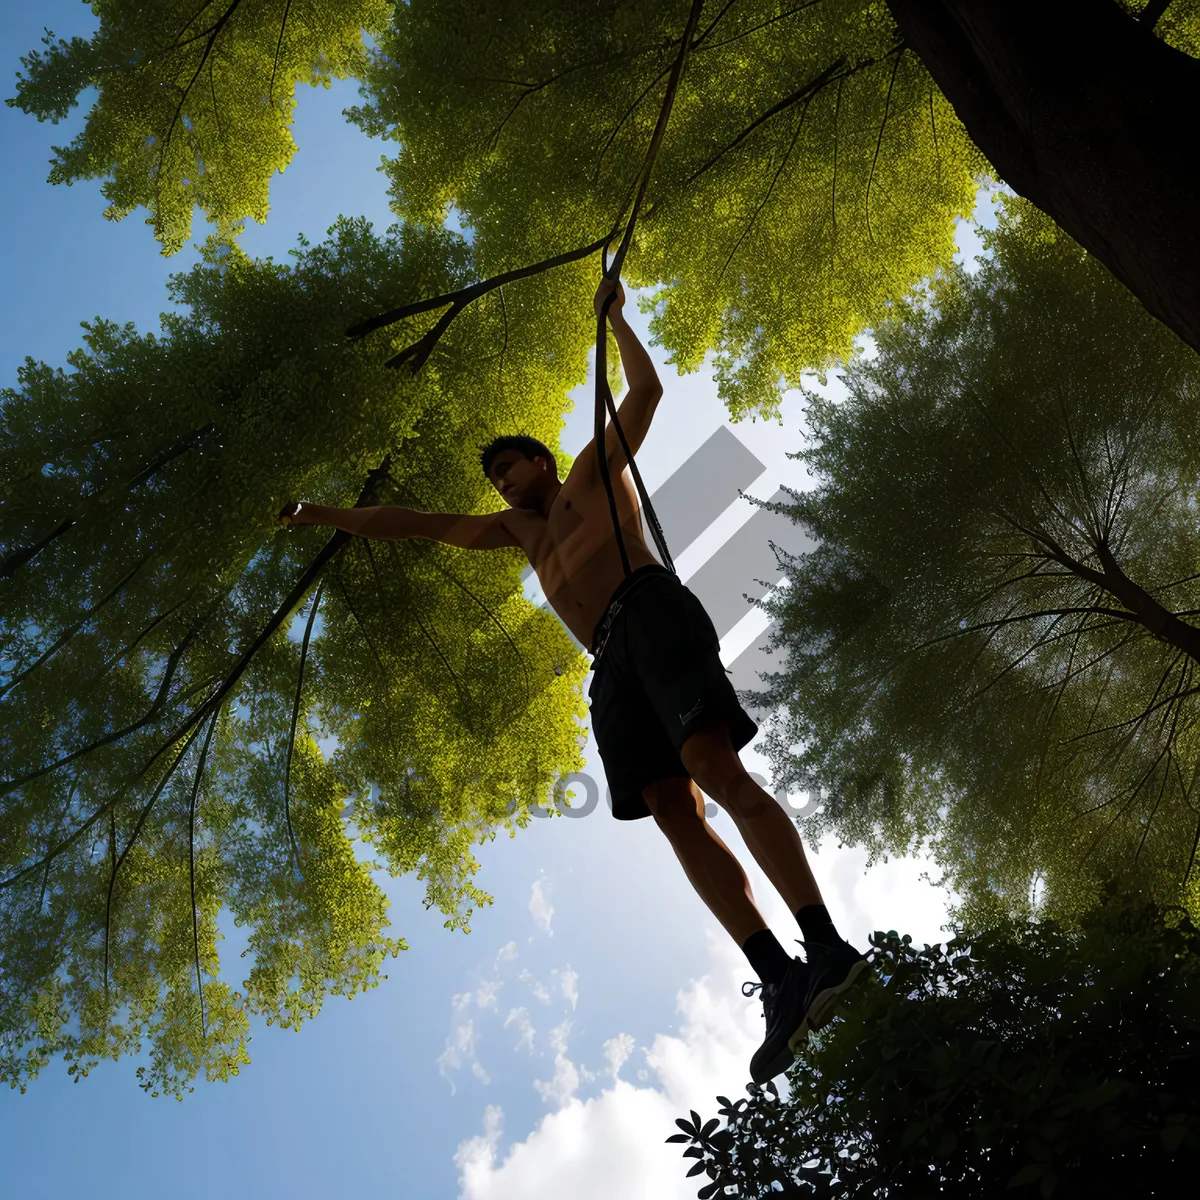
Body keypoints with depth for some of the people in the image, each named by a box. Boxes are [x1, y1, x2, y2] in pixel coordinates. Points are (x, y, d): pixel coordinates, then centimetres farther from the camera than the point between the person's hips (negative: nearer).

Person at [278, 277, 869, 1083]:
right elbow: (422, 524, 41)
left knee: (715, 768, -26)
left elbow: (647, 390, 22)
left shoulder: (595, 471, 26)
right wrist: (326, 516, 42)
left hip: (652, 613, -5)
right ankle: (780, 983, -25)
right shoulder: (519, 529, 39)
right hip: (610, 665, 5)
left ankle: (827, 949, -33)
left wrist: (614, 316, 31)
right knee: (677, 816, -15)